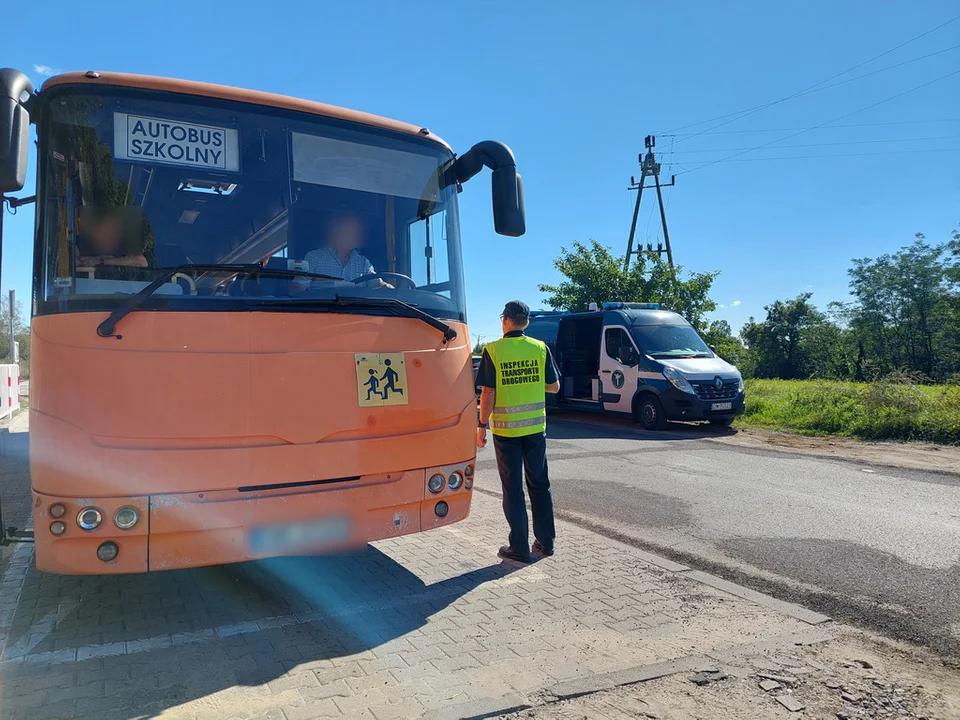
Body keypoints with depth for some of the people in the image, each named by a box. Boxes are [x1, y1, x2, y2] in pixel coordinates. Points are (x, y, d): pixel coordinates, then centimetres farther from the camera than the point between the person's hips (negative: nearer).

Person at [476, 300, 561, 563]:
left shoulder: (493, 351, -9)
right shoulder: (540, 348, 0)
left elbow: (488, 393, -11)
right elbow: (554, 387, 5)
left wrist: (482, 425, -2)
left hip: (505, 429, -3)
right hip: (535, 427, 3)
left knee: (513, 488, 6)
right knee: (539, 484, 15)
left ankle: (520, 547, 11)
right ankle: (545, 542, 23)